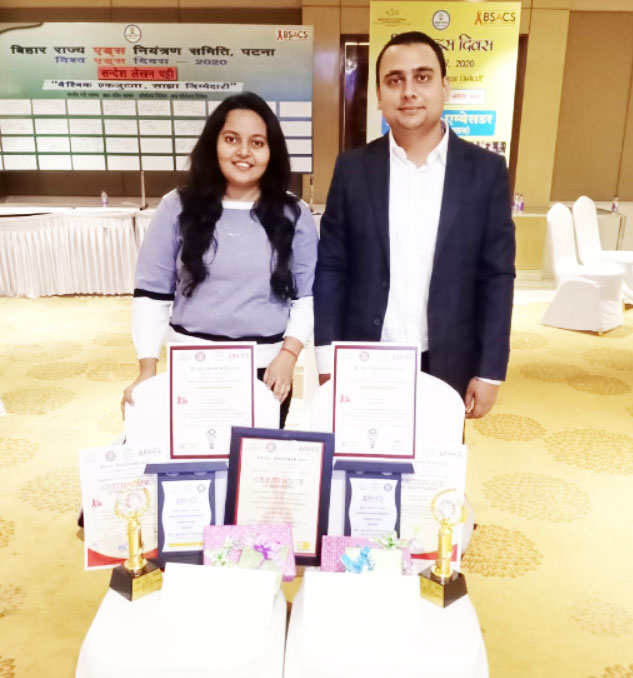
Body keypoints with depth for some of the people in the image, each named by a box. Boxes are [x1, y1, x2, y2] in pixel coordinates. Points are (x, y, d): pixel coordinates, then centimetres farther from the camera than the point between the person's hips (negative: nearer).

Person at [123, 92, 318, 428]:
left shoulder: (294, 214, 1)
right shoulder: (177, 207, 0)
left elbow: (308, 295, 2)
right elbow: (151, 292, 1)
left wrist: (288, 355, -10)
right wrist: (148, 368, -6)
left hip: (267, 370, 0)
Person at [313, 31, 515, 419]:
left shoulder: (486, 170, -2)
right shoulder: (353, 168, -1)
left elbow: (498, 276, -1)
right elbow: (331, 267, 0)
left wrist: (490, 371, -4)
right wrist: (328, 361, -4)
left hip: (448, 366, 0)